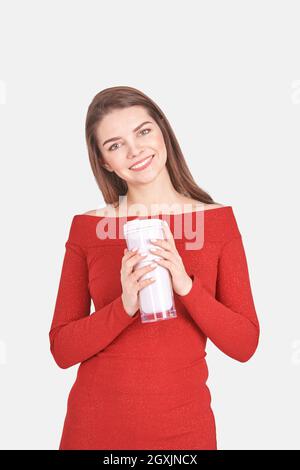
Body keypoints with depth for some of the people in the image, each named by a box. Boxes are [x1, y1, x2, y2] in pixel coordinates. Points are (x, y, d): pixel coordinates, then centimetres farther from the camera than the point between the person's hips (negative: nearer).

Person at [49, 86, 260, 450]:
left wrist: (186, 286, -21)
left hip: (183, 426, 0)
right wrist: (125, 305, -22)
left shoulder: (219, 219, -5)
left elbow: (245, 345, -6)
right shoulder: (86, 227, -4)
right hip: (96, 424, 0)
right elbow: (62, 350, -6)